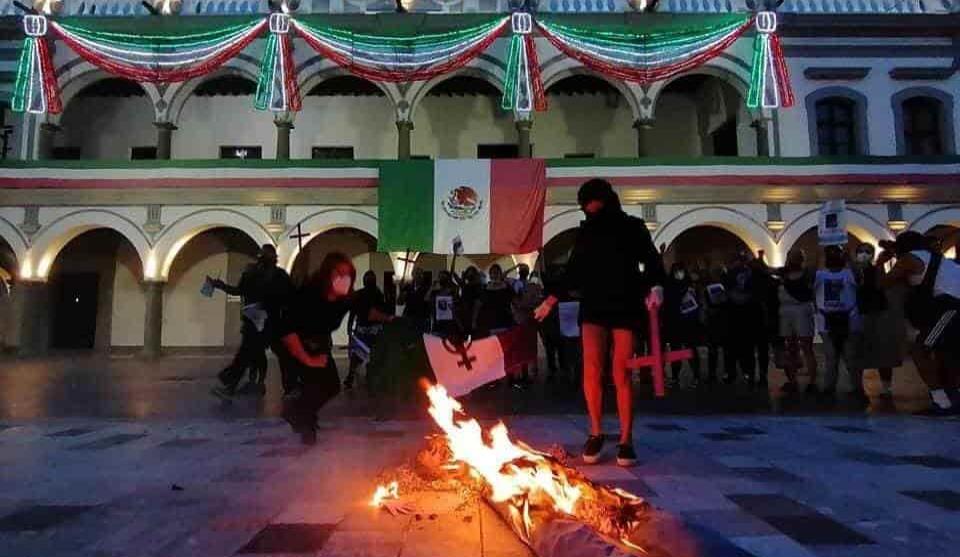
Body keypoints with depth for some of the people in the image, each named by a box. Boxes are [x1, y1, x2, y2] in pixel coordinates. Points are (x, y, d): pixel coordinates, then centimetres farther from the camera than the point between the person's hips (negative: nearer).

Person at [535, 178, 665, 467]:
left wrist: (656, 286, -20)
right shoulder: (586, 231, 13)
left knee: (621, 374, -4)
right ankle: (596, 433, 2)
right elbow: (574, 271, 20)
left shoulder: (633, 227, 6)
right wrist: (552, 299, 15)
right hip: (594, 305, 2)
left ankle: (626, 439, 7)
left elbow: (652, 261, 1)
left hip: (626, 305, -2)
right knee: (591, 367, -15)